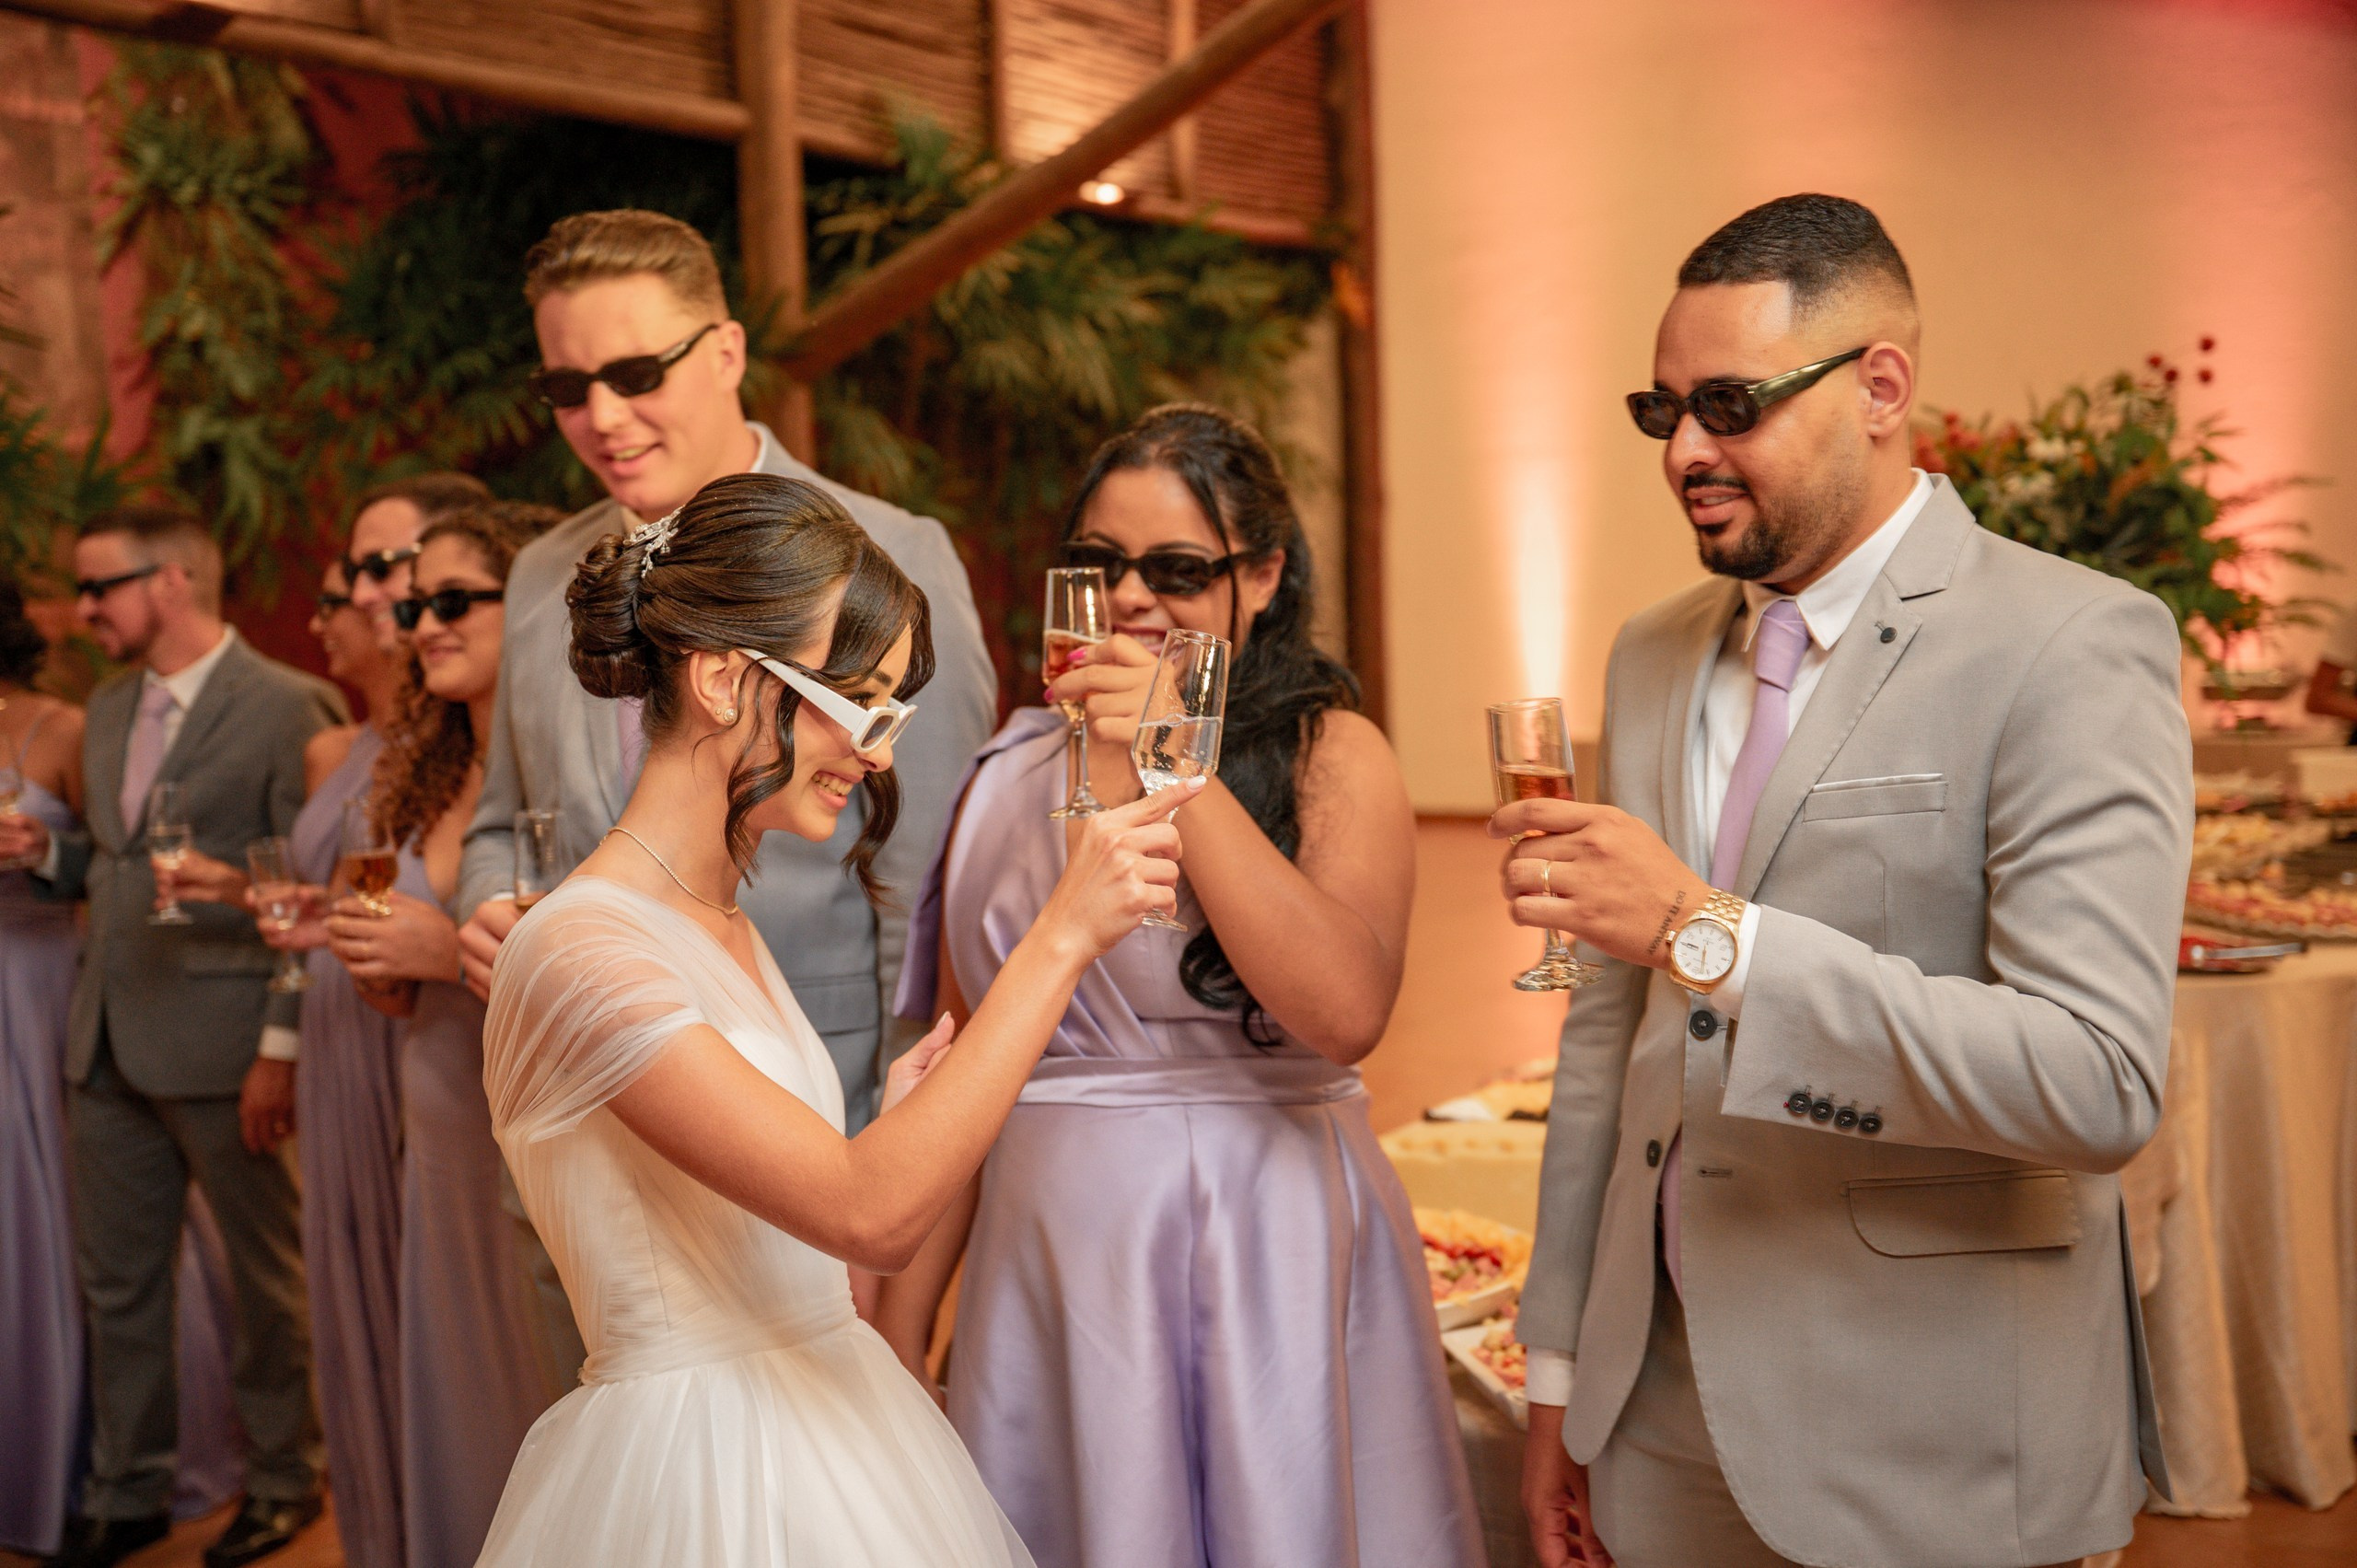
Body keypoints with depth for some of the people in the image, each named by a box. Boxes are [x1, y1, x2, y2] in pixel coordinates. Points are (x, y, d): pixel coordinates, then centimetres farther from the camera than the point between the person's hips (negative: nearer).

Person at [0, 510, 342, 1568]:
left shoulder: (286, 707, -11)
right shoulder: (109, 710, 14)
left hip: (224, 1043, -7)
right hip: (109, 1043, 7)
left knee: (267, 1280, 8)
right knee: (115, 1282, 15)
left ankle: (283, 1482, 24)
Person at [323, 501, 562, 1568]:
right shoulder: (432, 783, 9)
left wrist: (455, 951, -18)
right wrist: (382, 972, -2)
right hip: (438, 1145, 7)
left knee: (541, 1416, 4)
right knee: (449, 1402, 17)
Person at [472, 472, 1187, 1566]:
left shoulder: (726, 927, 8)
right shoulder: (577, 952, -19)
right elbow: (871, 1217, -26)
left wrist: (892, 1123, 3)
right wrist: (1062, 937, -24)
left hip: (827, 1422, 8)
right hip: (698, 1472, -8)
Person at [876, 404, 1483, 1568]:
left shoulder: (1330, 753, -5)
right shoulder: (1008, 776, 6)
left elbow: (1348, 1013, -22)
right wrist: (898, 1337, 8)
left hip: (1269, 1259, -3)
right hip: (1051, 1263, 3)